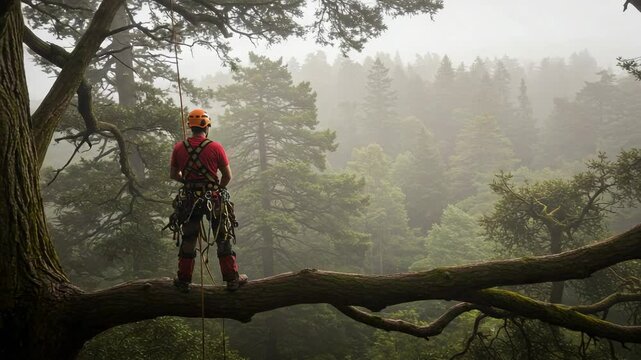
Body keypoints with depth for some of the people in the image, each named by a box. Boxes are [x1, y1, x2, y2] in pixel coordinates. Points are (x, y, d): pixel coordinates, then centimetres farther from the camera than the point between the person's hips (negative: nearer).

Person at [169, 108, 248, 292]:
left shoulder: (179, 148, -2)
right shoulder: (216, 147, -10)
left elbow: (173, 175, 7)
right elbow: (228, 176, -4)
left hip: (190, 200, 3)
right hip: (214, 200, -2)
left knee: (188, 239, 14)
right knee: (223, 239, 8)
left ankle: (183, 280, 21)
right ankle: (232, 279, 13)